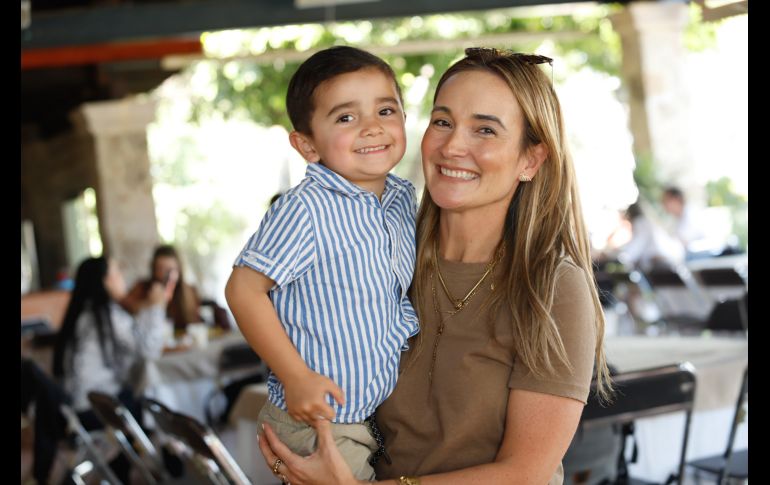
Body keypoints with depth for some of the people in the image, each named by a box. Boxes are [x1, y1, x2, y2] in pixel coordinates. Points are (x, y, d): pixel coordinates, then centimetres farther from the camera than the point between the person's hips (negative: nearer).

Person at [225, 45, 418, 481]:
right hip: (317, 421, -7)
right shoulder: (305, 209, -22)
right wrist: (295, 376, -22)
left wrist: (410, 327, 2)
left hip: (383, 412, 7)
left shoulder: (404, 199, 1)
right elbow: (244, 289, -21)